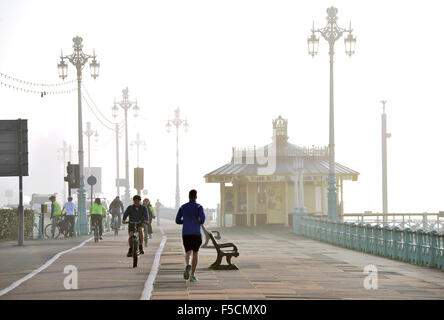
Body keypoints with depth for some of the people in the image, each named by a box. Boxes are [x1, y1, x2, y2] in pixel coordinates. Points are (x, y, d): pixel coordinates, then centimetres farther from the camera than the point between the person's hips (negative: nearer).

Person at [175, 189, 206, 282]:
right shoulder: (199, 207, -5)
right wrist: (200, 222, 6)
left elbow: (178, 220, 6)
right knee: (195, 254, 11)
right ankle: (192, 275, 6)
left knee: (188, 253, 9)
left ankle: (187, 265, -26)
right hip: (196, 233, -2)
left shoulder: (183, 207, 6)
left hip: (186, 233, 2)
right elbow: (202, 218, -18)